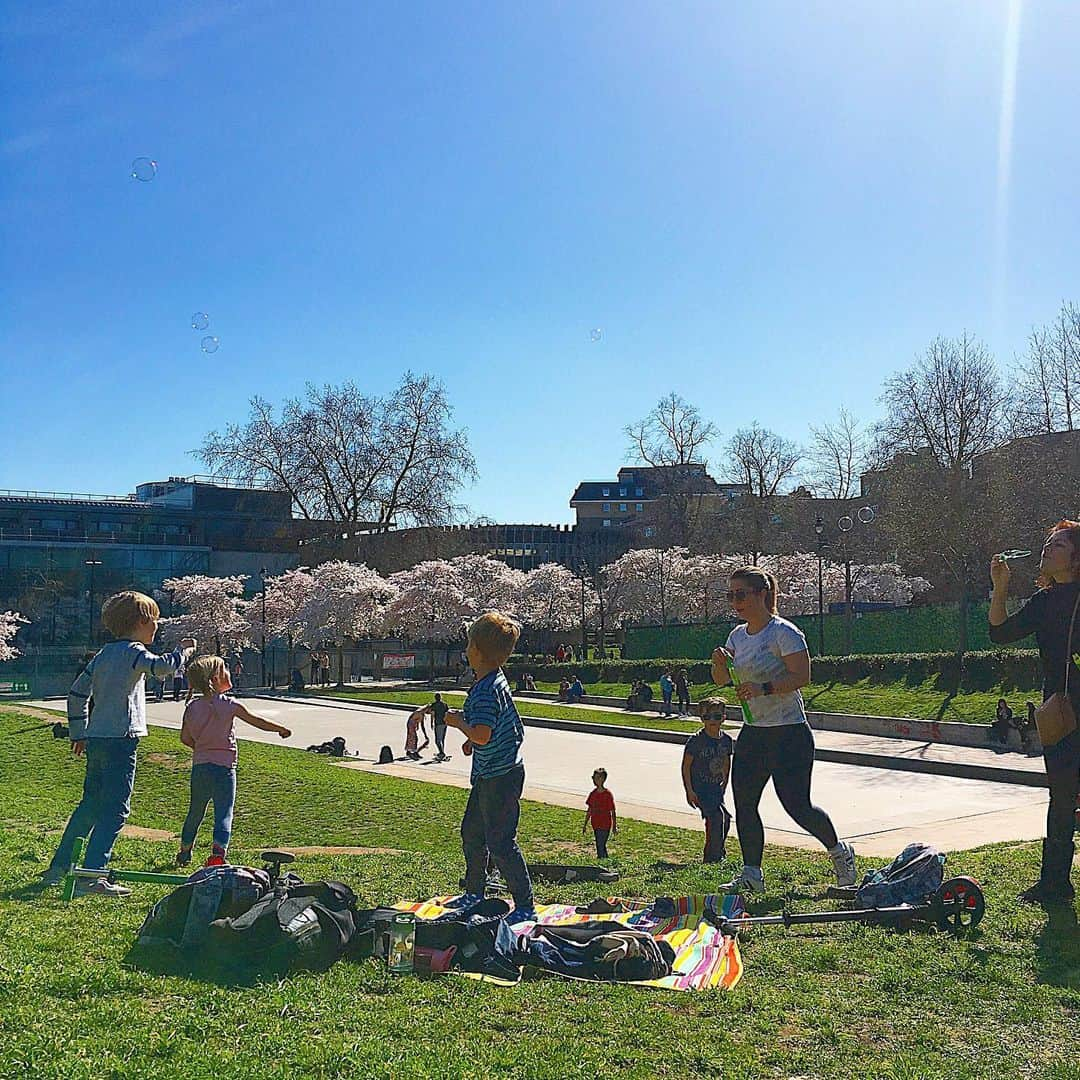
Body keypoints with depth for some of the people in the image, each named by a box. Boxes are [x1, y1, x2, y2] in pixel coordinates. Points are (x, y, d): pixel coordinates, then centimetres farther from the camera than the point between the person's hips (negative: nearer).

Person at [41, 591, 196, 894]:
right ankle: (92, 875, -9)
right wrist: (184, 650, -8)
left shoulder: (103, 654, 16)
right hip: (120, 740, -9)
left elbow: (77, 693, 19)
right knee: (115, 810, -5)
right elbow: (163, 667, -28)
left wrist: (78, 733, 26)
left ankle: (58, 867, 24)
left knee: (90, 805, 18)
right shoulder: (133, 652, -8)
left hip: (95, 740, 9)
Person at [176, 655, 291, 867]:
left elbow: (185, 738, 7)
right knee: (224, 814, -5)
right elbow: (256, 721, -2)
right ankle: (217, 854, -20)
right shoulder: (228, 705, -10)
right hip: (223, 768, -5)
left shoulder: (192, 707, 3)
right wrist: (281, 729, 12)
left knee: (195, 812, 20)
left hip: (199, 766, 5)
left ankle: (184, 854, 34)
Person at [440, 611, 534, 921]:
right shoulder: (497, 681, 9)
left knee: (500, 842, -3)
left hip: (499, 776, -11)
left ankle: (525, 905, 6)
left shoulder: (485, 690, -23)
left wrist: (458, 722, -14)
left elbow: (482, 735, -30)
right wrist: (472, 740, 13)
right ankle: (474, 893, 36)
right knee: (471, 831, 22)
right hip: (490, 774, 11)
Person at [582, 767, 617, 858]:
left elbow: (613, 812, -9)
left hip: (605, 826, -7)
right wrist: (585, 825, 14)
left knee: (601, 847, -8)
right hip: (595, 825, 7)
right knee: (601, 847, 16)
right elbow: (589, 811, 12)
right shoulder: (593, 793, 4)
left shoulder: (608, 794, -14)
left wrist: (614, 827, -9)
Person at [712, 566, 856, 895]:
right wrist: (720, 663, -7)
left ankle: (839, 851, 22)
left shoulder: (783, 632, -12)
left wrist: (764, 688, -29)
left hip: (789, 733, -7)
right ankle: (751, 875, 13)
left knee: (797, 806, -5)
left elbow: (802, 676, -19)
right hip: (753, 733, 7)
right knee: (744, 804, 2)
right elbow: (721, 681, 15)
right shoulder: (737, 636, 11)